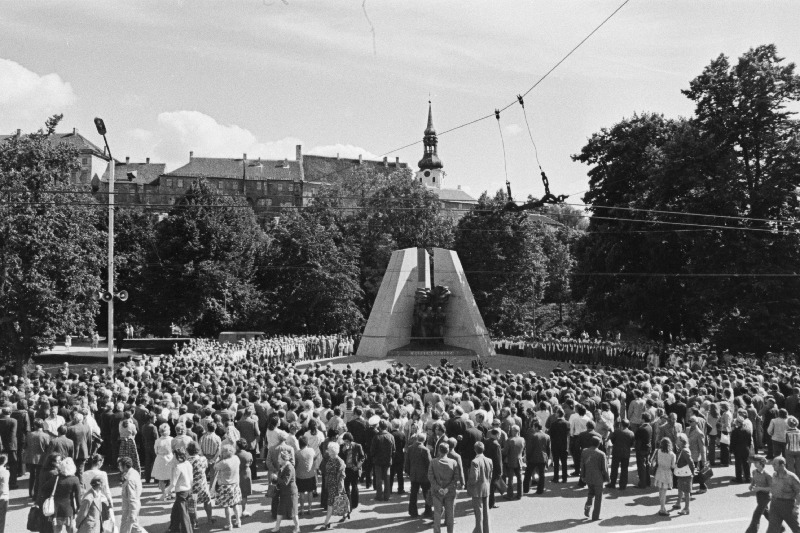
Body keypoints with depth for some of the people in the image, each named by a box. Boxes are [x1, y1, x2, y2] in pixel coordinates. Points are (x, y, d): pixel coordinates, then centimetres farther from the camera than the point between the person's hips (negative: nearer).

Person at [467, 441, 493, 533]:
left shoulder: (475, 462, -20)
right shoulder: (489, 461, 0)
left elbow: (474, 478, -20)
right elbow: (490, 476, 7)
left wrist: (469, 489, -6)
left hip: (477, 491, -6)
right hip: (486, 490, 6)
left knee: (478, 512, 4)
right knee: (486, 511, 15)